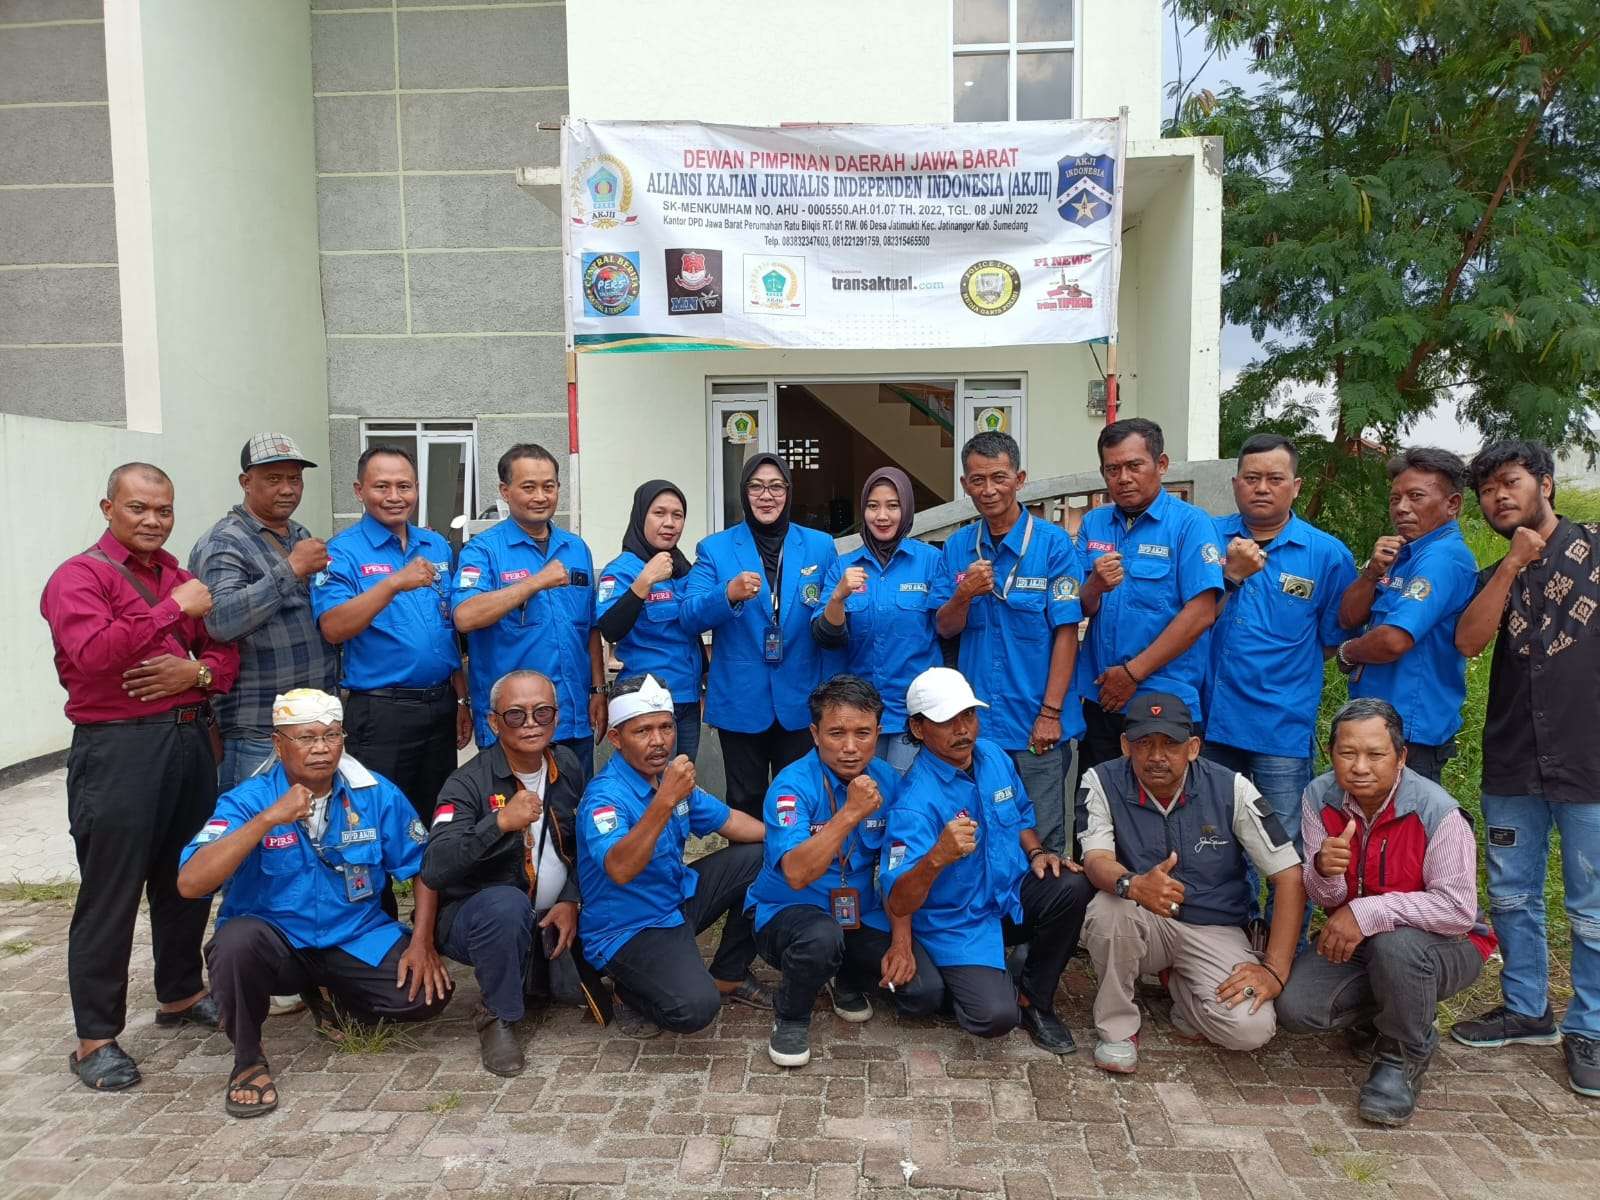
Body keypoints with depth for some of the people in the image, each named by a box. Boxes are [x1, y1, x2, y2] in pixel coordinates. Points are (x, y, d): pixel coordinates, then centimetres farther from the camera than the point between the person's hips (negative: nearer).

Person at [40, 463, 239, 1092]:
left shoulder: (181, 577, 16)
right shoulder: (79, 576, -5)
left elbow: (224, 653, 16)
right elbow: (93, 652, -23)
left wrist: (196, 671, -6)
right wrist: (173, 609, -21)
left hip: (189, 739, 7)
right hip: (117, 749, -7)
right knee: (110, 893, -1)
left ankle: (181, 994, 35)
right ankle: (95, 1037, 11)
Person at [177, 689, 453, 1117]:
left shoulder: (377, 794, -7)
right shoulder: (247, 801, -13)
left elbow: (423, 866, 1)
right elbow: (191, 883, -28)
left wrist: (422, 943, -9)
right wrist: (269, 818, -34)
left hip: (356, 938, 3)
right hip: (276, 942, -2)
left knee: (429, 993, -16)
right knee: (238, 940, -36)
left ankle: (331, 997, 16)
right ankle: (248, 1061, -7)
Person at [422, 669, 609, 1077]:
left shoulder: (566, 767, -2)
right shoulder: (468, 784, -19)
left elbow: (581, 845, 9)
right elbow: (434, 871, -32)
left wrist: (570, 900, -7)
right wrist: (499, 822, -43)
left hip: (551, 920, 6)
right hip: (476, 917, -5)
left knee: (591, 993, -8)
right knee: (506, 903, -37)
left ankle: (532, 970, 22)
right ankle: (498, 1016, -13)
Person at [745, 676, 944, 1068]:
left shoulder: (888, 781, -5)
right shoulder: (792, 785, -21)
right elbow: (798, 874, -34)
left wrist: (901, 941, -7)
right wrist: (851, 813, -38)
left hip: (861, 914, 5)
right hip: (787, 912, -4)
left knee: (925, 994, -12)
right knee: (822, 936, -38)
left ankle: (847, 980, 19)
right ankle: (791, 1019, -5)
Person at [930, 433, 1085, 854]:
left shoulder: (1053, 542, -7)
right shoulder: (957, 547, 5)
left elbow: (1065, 632, -8)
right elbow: (946, 628, 4)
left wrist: (1051, 712, -12)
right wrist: (963, 595, -17)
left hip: (1037, 723, -3)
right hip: (975, 722, 4)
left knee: (1043, 843, 7)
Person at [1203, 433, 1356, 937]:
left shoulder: (1327, 554, -1)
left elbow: (1334, 642, 7)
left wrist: (1274, 667, 2)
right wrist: (1229, 576, -18)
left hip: (1284, 729, -2)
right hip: (1214, 720, 3)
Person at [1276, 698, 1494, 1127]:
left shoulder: (1436, 811, -24)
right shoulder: (1320, 797, -10)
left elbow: (1459, 910, -28)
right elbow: (1322, 898, -6)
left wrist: (1368, 912, -32)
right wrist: (1324, 870, -31)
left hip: (1445, 946, -4)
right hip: (1352, 942, 5)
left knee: (1395, 946, -38)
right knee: (1295, 1008, -16)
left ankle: (1403, 1057, -7)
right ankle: (1386, 1007, 17)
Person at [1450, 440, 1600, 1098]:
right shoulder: (1494, 578, 12)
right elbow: (1468, 640, -8)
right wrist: (1514, 564, -10)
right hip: (1511, 765, 4)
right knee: (1512, 896, 14)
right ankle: (1527, 1010, 29)